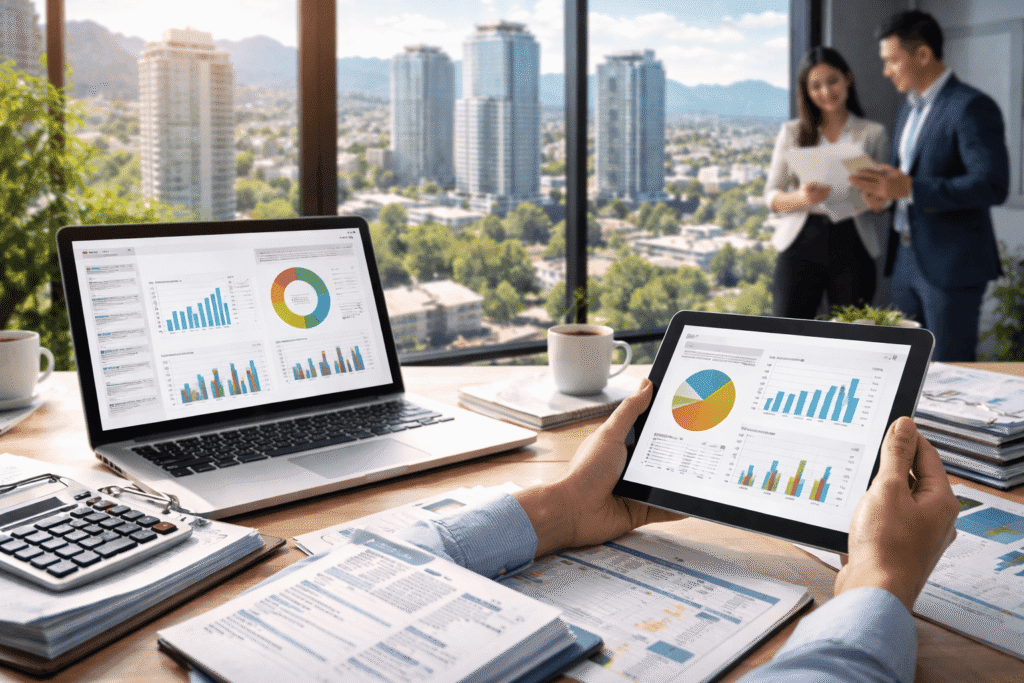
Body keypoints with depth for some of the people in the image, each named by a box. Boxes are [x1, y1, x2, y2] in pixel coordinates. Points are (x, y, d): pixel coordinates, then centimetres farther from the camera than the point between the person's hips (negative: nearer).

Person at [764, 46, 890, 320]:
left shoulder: (873, 133, 10)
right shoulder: (792, 132, 11)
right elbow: (771, 195, 7)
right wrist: (801, 198, -15)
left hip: (853, 245, 0)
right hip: (801, 243, 0)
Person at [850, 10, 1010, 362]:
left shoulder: (972, 106, -12)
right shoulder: (908, 109, 16)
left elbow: (993, 185, -21)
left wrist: (910, 188, -26)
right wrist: (883, 190, 1)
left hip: (951, 265, -8)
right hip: (905, 261, 8)